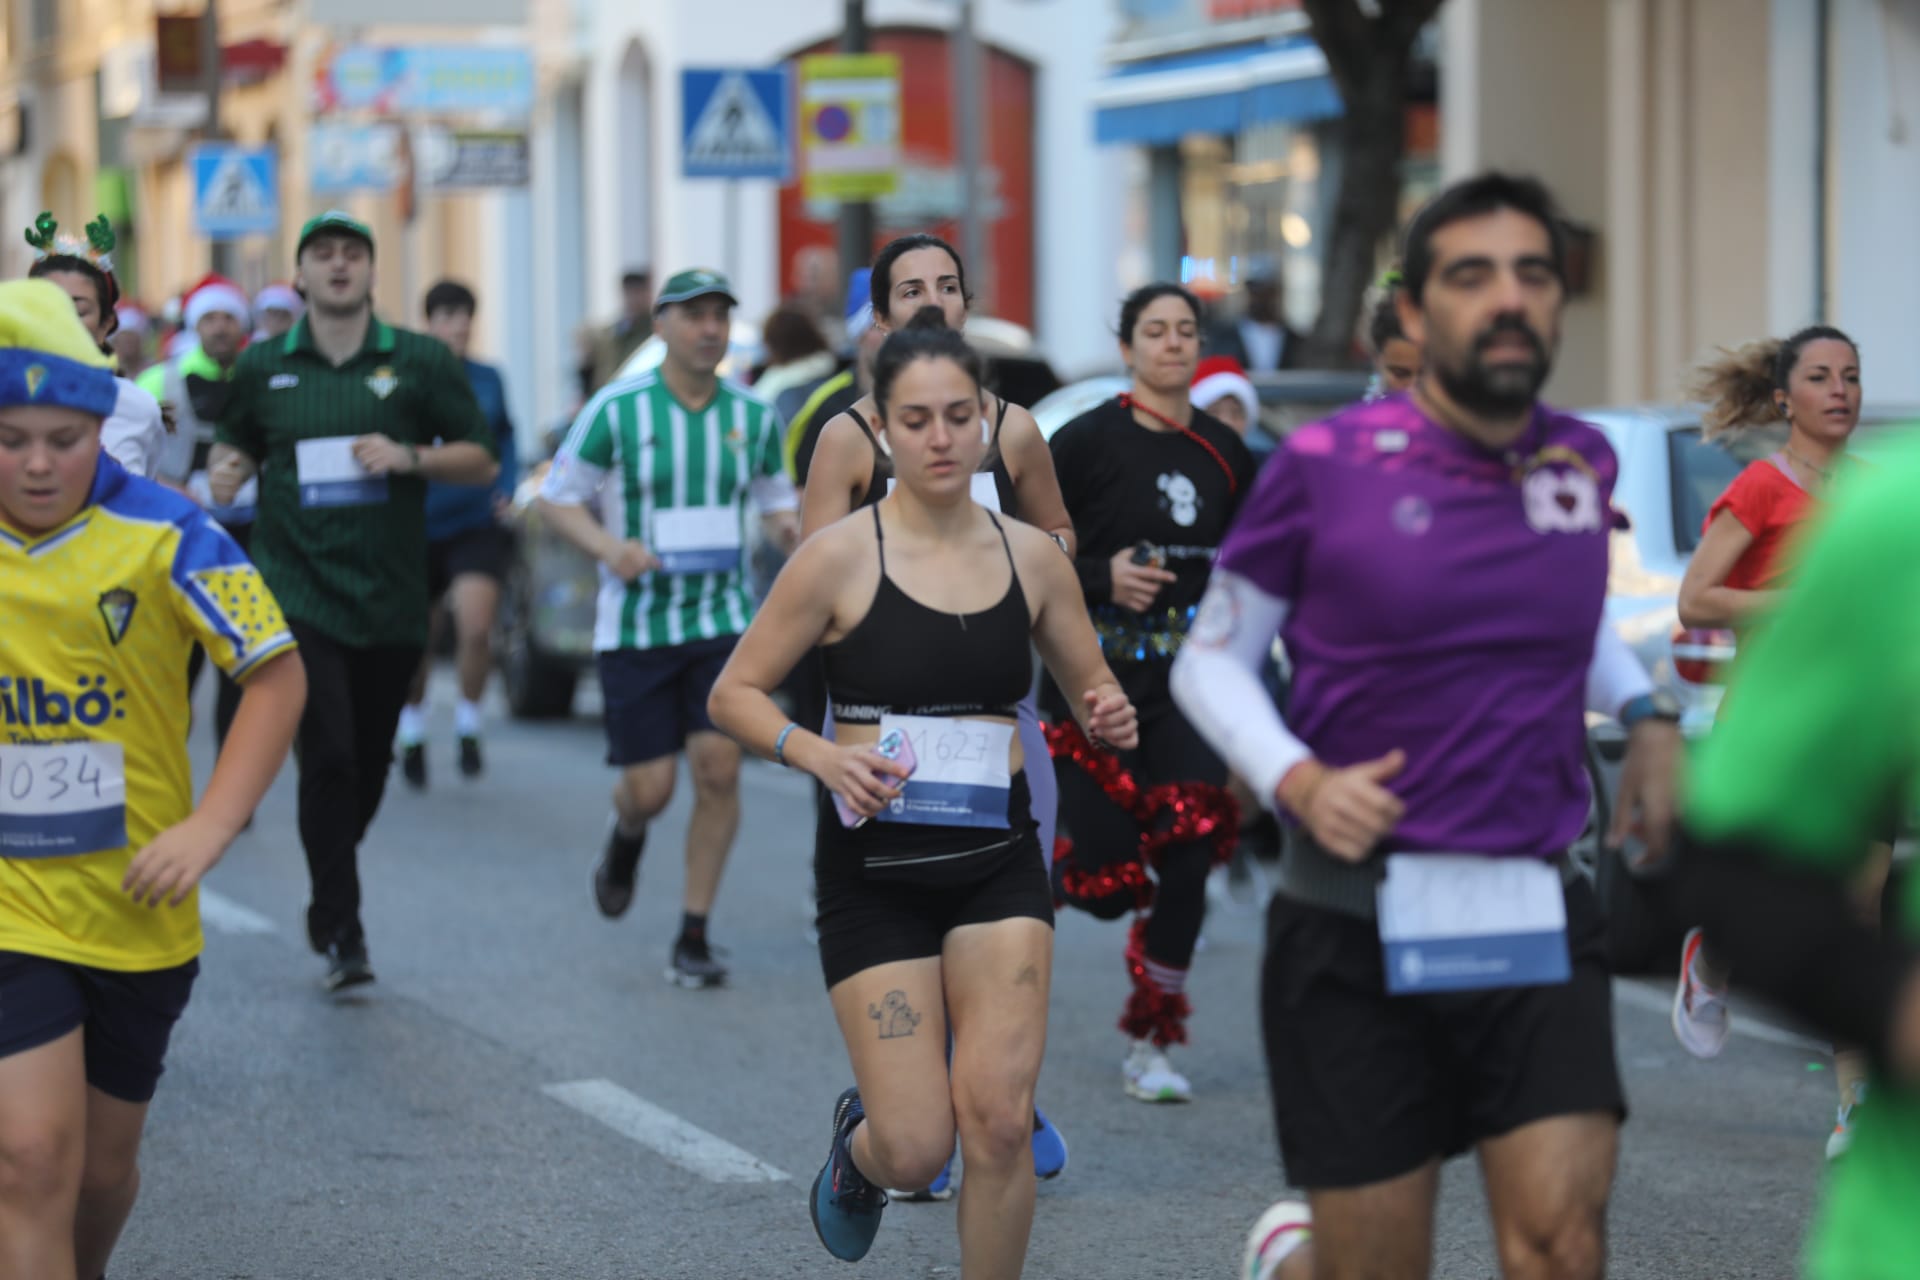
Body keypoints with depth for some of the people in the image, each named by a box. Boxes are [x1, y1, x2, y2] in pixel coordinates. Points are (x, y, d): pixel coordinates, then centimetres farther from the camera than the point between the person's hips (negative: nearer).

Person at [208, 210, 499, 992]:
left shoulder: (420, 362, 3)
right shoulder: (262, 369, 6)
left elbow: (481, 460, 4)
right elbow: (238, 446, 22)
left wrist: (407, 456, -13)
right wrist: (227, 472, -1)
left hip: (389, 598, 1)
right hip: (298, 591, -1)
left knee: (370, 761, 11)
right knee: (328, 754, -14)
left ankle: (331, 898, 35)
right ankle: (341, 929, -8)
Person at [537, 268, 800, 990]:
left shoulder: (752, 416, 5)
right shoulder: (617, 409, -5)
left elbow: (775, 501, 17)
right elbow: (557, 497, -1)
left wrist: (789, 528, -7)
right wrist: (607, 547, -19)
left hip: (723, 619, 2)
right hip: (635, 624, -2)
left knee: (718, 765, -13)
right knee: (650, 788, -3)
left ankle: (694, 940, -1)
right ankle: (626, 833, 38)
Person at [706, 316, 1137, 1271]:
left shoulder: (1030, 556, 4)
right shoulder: (840, 556, -7)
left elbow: (1091, 685, 17)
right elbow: (733, 695, -1)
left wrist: (1109, 719, -7)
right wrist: (819, 754, -20)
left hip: (997, 862, 2)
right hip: (874, 865, -2)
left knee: (999, 1118, -12)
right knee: (916, 1149, -4)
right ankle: (858, 1138, 34)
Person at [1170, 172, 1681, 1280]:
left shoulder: (1583, 463, 7)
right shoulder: (1328, 465, -5)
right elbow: (1212, 659, 3)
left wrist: (1647, 714, 12)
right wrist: (1298, 780, -14)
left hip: (1539, 925, 3)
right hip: (1357, 930, -3)